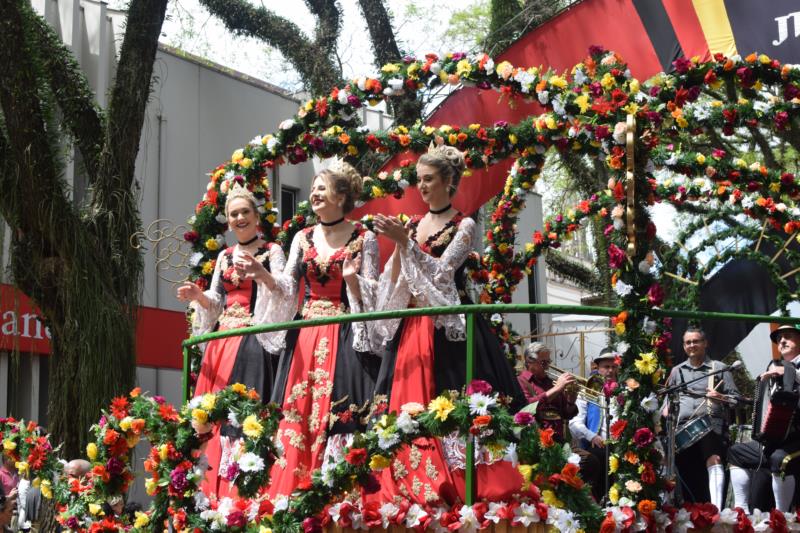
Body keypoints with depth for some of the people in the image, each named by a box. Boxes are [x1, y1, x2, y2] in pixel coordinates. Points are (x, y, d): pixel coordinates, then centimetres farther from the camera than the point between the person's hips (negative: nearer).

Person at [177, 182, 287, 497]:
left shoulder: (271, 251, 2)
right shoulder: (224, 256, 19)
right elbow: (215, 302, 19)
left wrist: (261, 273, -32)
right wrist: (197, 296, -2)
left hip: (254, 340, -6)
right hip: (222, 340, 6)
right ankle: (218, 494, 5)